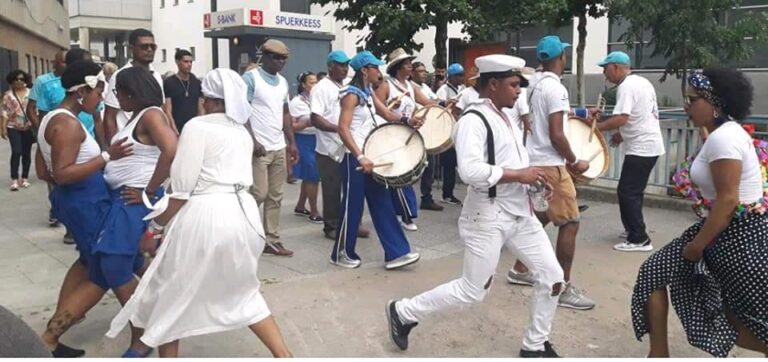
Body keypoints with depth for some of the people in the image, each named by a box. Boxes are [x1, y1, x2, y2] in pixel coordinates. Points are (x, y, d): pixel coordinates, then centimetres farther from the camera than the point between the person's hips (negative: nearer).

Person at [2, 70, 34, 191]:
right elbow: (4, 112, -1)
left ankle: (25, 178, 16)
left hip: (28, 127, 2)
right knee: (16, 152, -12)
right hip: (13, 128, -1)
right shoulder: (8, 95, 1)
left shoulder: (30, 93, 4)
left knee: (26, 153, 6)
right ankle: (14, 179, -8)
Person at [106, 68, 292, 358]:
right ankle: (283, 355, 20)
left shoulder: (198, 126, -4)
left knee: (170, 295, 14)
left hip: (204, 215, -7)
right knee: (244, 292, 22)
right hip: (243, 213, 7)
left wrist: (157, 225, -2)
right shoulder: (243, 133, 17)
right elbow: (238, 178, 13)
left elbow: (182, 186, -11)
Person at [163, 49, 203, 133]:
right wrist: (175, 131, -17)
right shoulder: (168, 83, -2)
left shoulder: (197, 83, 10)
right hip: (177, 131, -4)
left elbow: (200, 109, 12)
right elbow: (167, 111, -6)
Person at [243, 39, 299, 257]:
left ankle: (272, 241, 13)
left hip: (280, 147, 7)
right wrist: (252, 141, -17)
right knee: (258, 194, -6)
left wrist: (292, 143, 14)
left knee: (275, 197, 7)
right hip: (259, 147, -7)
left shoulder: (283, 82, 15)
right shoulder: (251, 78, -6)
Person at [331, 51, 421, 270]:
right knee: (352, 206, 1)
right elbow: (343, 129, -23)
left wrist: (407, 120, -8)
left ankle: (395, 253, 11)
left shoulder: (368, 92, 13)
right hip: (354, 157, -9)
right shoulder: (351, 93, -14)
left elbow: (387, 114, 13)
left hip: (370, 154, 9)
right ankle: (341, 253, 17)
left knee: (382, 204, 7)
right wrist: (360, 157, -31)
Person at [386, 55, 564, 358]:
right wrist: (519, 175, -23)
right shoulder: (474, 120, -18)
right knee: (473, 291, 3)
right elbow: (470, 170, -31)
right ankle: (402, 312, 20)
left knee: (552, 276, 8)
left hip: (519, 213, 9)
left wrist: (528, 186, 4)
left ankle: (535, 346, 27)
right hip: (488, 217, -9)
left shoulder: (503, 117, 12)